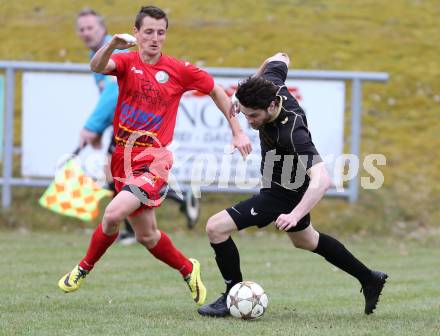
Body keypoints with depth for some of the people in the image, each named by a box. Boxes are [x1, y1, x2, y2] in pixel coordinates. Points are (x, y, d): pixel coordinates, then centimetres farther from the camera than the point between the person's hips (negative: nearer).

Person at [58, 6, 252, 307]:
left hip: (154, 160, -3)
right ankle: (188, 270, 37)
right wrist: (112, 45, -44)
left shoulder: (179, 70, -2)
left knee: (113, 214, -24)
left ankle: (84, 269, 1)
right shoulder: (127, 62, 0)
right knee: (146, 235, 10)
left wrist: (238, 132, 11)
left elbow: (216, 91, 13)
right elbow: (97, 67, -23)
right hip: (123, 156, 3)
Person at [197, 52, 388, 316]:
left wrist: (295, 215, -56)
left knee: (216, 227, -15)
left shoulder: (292, 132, -40)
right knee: (305, 240, 33)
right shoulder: (271, 83, -20)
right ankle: (369, 279, 46)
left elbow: (322, 180, -47)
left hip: (284, 194, -9)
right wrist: (247, 94, 13)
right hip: (292, 184, 9)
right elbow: (280, 60, 5)